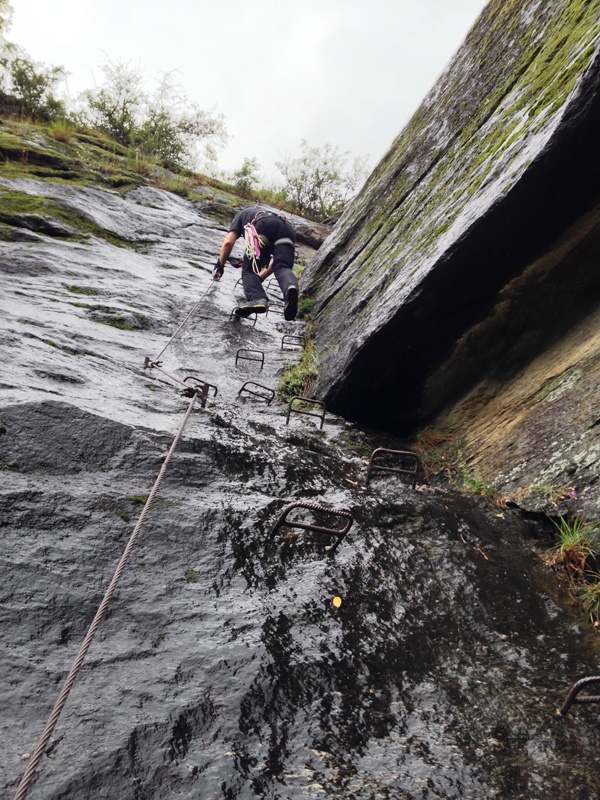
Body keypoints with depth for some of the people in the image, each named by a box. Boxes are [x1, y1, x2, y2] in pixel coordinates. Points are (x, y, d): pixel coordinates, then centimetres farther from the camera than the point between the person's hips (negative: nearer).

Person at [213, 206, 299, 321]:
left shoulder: (242, 214, 37)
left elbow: (228, 242, 18)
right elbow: (278, 259, 37)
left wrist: (219, 266, 31)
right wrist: (261, 277, 45)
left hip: (262, 226, -3)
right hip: (287, 228, 4)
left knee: (249, 270, 1)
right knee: (282, 267, -12)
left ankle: (257, 299, -27)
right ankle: (290, 287, -46)